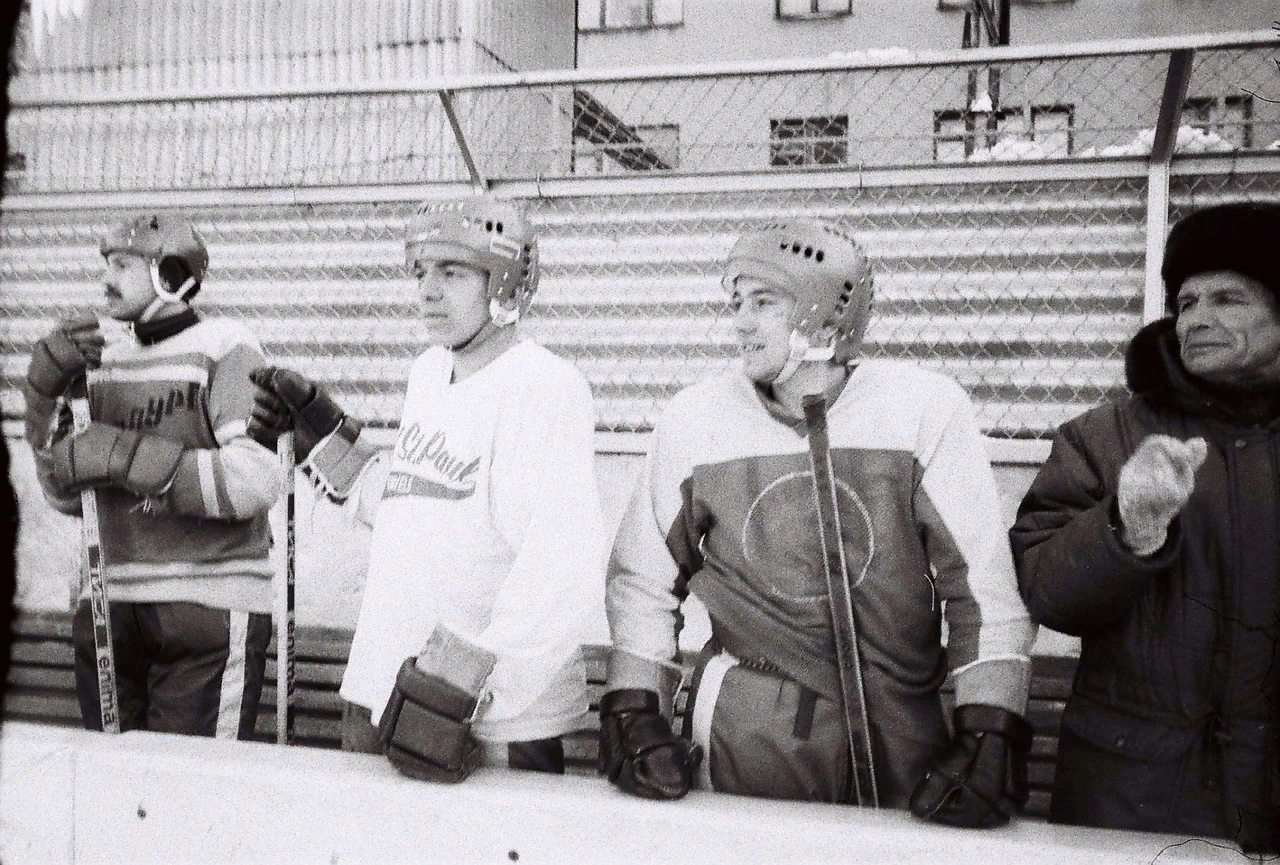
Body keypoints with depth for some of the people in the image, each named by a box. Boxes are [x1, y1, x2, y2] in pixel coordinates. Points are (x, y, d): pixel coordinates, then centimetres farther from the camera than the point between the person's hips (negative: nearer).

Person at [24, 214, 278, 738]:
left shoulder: (224, 350, -5)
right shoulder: (105, 361, 12)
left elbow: (254, 483, -17)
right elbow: (69, 498, 11)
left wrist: (124, 456, -19)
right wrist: (46, 393, 0)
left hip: (208, 612, -6)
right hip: (110, 608, 6)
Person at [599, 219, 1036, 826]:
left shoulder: (925, 408, -9)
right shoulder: (695, 417, -2)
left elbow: (982, 584, -7)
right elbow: (643, 579, 6)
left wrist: (989, 737, -13)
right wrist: (632, 713, -1)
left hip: (899, 740, 0)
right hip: (743, 735, 1)